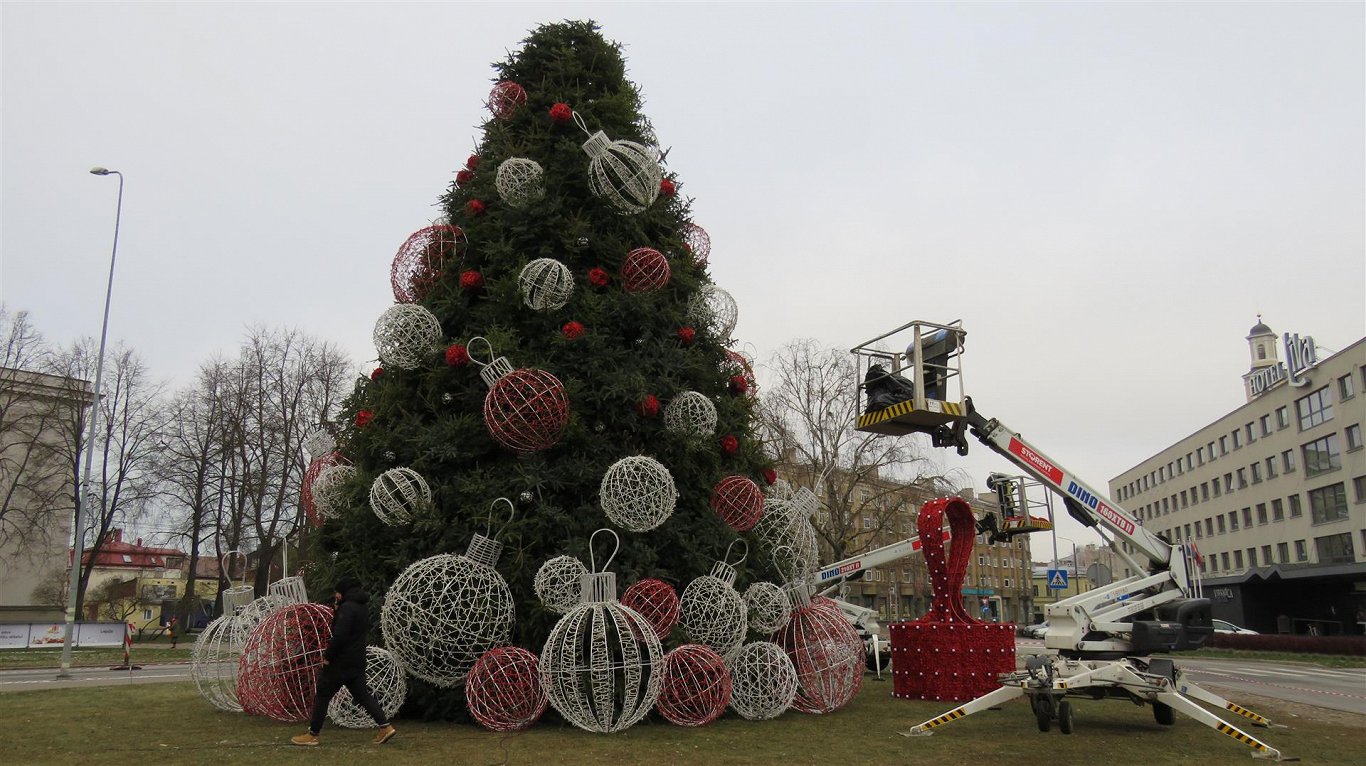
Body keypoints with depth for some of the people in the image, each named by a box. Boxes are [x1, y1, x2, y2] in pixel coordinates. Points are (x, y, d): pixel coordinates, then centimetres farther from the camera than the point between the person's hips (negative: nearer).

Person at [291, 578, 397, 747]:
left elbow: (340, 636, -24)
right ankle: (385, 726, 1)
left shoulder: (347, 608, -16)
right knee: (362, 695, 9)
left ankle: (312, 735, 13)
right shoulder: (363, 609, 14)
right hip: (357, 662, 8)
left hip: (341, 662, -8)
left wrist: (328, 655, -14)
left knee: (322, 696, 5)